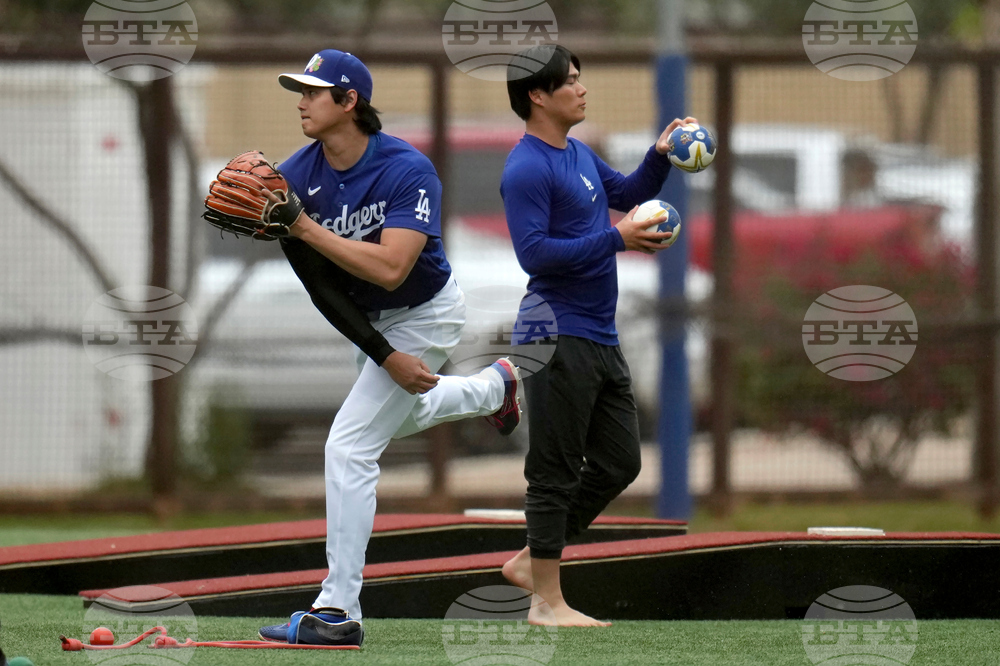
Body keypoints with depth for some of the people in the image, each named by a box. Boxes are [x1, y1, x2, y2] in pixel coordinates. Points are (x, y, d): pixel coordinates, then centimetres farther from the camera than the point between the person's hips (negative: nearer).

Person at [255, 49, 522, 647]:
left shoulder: (408, 170, -30)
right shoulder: (295, 180, -16)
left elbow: (390, 269, -41)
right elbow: (321, 289, -16)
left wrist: (306, 228, -40)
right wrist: (385, 356, -24)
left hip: (425, 316, -7)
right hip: (369, 323, 7)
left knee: (350, 446, -16)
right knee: (398, 413, 32)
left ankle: (339, 611, -14)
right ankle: (494, 387, 60)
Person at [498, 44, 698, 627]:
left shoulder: (580, 155, 15)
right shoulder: (527, 169, -14)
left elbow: (626, 193, 30)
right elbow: (535, 252, -22)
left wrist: (660, 156, 13)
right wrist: (615, 239, -22)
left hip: (601, 338, 10)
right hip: (559, 338, -10)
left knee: (618, 464, 12)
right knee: (556, 472, -4)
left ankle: (532, 560, 21)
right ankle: (547, 601, 1)